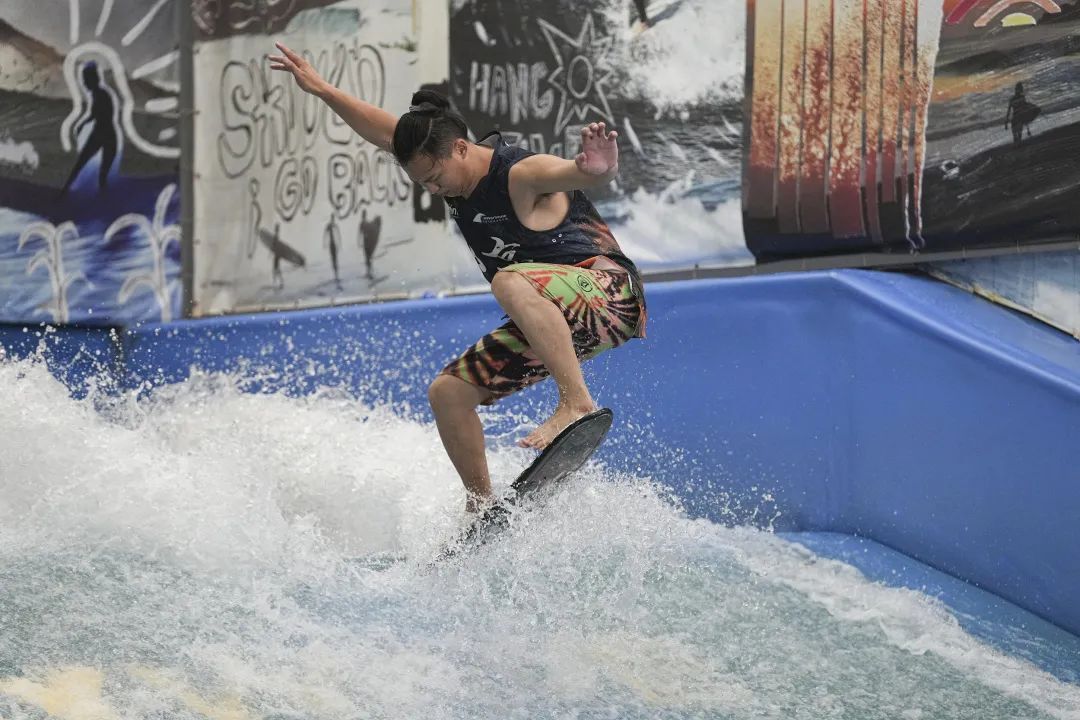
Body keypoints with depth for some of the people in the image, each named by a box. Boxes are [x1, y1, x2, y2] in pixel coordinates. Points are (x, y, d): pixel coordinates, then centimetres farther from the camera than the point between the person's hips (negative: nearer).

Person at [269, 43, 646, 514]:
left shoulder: (521, 176, -20)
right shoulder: (448, 169, 6)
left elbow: (579, 174, -41)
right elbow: (385, 131, 19)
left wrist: (599, 170, -65)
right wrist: (321, 89, 22)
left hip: (610, 294, -9)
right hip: (549, 322, 9)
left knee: (510, 281, -38)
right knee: (448, 392, 3)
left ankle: (577, 403, -46)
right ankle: (483, 507, 8)